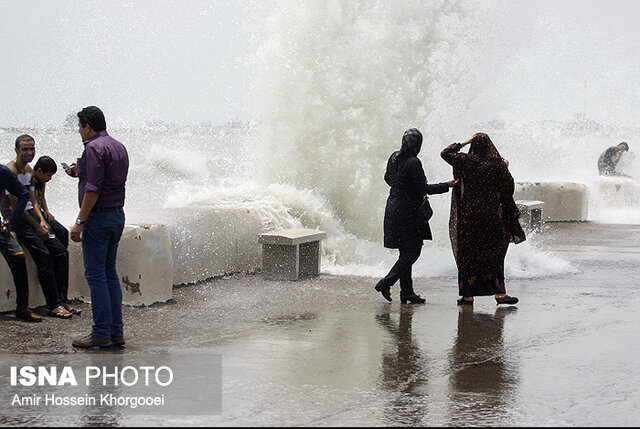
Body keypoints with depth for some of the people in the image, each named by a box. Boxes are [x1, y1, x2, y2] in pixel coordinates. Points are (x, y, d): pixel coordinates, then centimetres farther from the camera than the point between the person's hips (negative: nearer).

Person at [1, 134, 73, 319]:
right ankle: (54, 305, -20)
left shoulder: (29, 170, 15)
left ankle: (61, 301, -1)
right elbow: (15, 205, -15)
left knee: (61, 253, -4)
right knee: (43, 255, -22)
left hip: (30, 216, 9)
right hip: (15, 219, -9)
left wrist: (42, 221, -1)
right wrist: (37, 227, -13)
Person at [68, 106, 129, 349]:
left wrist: (79, 222, -18)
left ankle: (101, 333, -6)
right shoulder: (119, 147, 14)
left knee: (95, 274, -5)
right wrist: (82, 172, 27)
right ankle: (116, 331, 11)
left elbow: (93, 190, -20)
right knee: (109, 273, 12)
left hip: (99, 216, -9)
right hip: (118, 215, 9)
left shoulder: (94, 148, -13)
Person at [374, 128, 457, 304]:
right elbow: (423, 188, -17)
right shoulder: (413, 162, -19)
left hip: (393, 209, 9)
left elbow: (387, 178, 19)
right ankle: (386, 283, -4)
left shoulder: (394, 157, 5)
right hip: (408, 213, -9)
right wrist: (446, 186, -9)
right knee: (412, 252, 0)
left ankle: (407, 291, 13)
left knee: (406, 252, 13)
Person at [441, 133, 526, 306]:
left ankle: (468, 295, 7)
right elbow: (509, 186, 3)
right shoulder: (497, 163, -4)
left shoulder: (466, 161, -4)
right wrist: (505, 169, 18)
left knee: (467, 254, 7)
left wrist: (464, 142, 10)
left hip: (468, 214, 0)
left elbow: (445, 153, 9)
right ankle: (500, 293, 3)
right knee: (494, 253, 9)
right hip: (490, 214, 0)